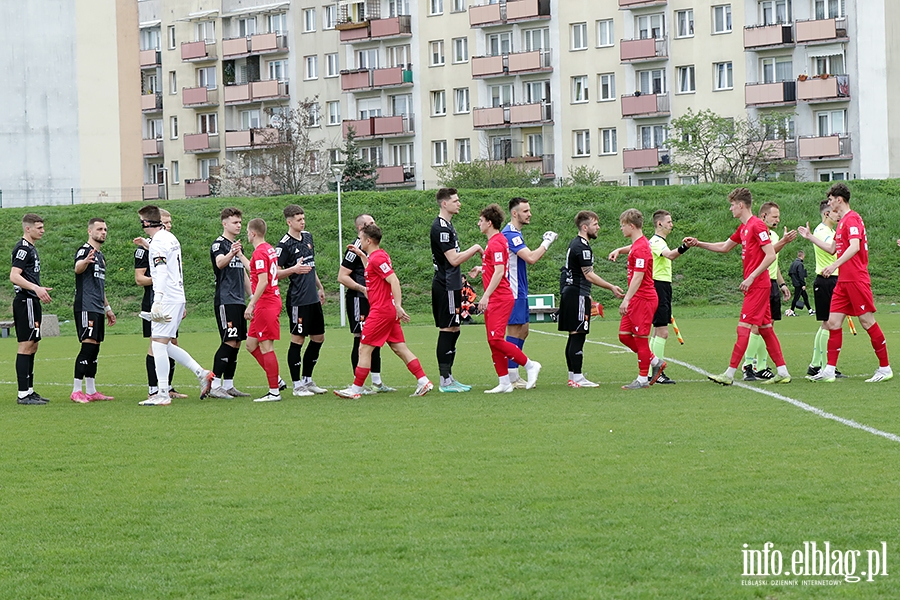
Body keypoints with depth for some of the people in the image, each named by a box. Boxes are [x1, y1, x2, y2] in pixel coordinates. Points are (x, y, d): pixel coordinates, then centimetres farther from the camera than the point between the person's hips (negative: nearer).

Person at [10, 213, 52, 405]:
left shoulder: (30, 248, 19)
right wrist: (36, 288, -29)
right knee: (26, 345, -10)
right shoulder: (22, 248, -12)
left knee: (32, 346, 12)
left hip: (32, 302, 10)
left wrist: (41, 292, 21)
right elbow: (14, 276, -22)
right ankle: (23, 394, -10)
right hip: (25, 302, -10)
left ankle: (29, 390, 17)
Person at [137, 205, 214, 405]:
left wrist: (157, 302, -30)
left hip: (167, 297, -10)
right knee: (165, 345, 13)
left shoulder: (158, 242, -13)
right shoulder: (170, 238, 16)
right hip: (178, 297, 10)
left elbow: (162, 273, -23)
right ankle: (202, 374, 11)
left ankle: (163, 394, -11)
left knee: (159, 343, -9)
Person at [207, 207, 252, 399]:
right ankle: (215, 385, -13)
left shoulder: (237, 246, 20)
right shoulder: (219, 244, -7)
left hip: (239, 301, 9)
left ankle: (228, 385, 11)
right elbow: (220, 263, -28)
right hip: (225, 301, -9)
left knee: (237, 343, 7)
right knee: (229, 342, -14)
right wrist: (231, 254, -48)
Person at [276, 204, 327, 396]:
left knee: (318, 338, 11)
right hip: (298, 299, -8)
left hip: (313, 298, 8)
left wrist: (320, 287, 26)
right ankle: (297, 385, 3)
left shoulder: (308, 236, 12)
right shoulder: (284, 245, -11)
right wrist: (294, 269, -26)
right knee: (298, 340, -3)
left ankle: (307, 380, 22)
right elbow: (275, 273, -11)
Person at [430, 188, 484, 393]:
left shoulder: (446, 225, 17)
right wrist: (475, 249, -12)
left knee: (452, 330, 12)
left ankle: (448, 378, 16)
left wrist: (460, 278, 23)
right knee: (447, 331, -8)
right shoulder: (440, 227, -16)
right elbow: (453, 259, -22)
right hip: (446, 287, -10)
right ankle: (445, 381, -7)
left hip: (449, 285, 10)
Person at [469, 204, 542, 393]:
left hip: (500, 298, -10)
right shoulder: (496, 241, 16)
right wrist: (481, 269, 28)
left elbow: (499, 272, -21)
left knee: (496, 339, -14)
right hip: (495, 300, 10)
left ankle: (530, 365, -3)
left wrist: (486, 296, -22)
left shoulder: (496, 243, -14)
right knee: (494, 341, 7)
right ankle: (504, 383, 8)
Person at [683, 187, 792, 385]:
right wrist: (698, 244, 25)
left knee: (744, 328, -9)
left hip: (757, 285, -10)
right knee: (765, 328, 9)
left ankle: (730, 374, -9)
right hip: (756, 286, 10)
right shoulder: (743, 228, 16)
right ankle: (782, 372, 9)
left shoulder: (757, 226, -14)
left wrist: (751, 277, -19)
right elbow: (725, 247, 31)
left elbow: (770, 255, -20)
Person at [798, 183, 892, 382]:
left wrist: (835, 265, -33)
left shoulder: (852, 219, -12)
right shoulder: (842, 221, 19)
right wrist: (810, 237, 31)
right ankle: (829, 371, 3)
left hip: (856, 280, -10)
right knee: (833, 322, 3)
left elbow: (855, 246, -26)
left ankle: (885, 368, 2)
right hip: (844, 281, 10)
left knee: (867, 322, -5)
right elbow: (833, 248, 30)